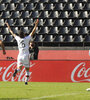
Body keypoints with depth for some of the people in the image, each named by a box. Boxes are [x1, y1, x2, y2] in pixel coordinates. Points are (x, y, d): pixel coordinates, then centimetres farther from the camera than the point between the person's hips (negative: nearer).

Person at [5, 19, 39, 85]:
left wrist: (9, 27, 28)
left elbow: (12, 33, 15)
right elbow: (33, 32, -4)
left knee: (19, 68, -2)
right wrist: (36, 25, 0)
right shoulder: (27, 38, -5)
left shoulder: (18, 39, 2)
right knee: (27, 69, 11)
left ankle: (17, 71, -38)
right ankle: (26, 81, 4)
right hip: (26, 56, -2)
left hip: (20, 56, 2)